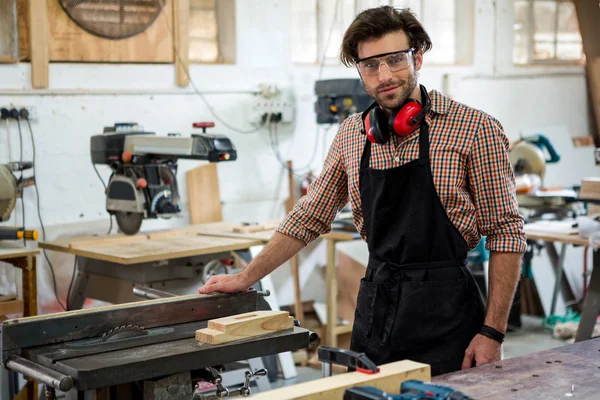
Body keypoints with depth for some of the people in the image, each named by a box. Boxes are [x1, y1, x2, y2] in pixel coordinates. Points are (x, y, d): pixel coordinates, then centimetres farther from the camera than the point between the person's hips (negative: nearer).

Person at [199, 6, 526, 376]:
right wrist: (247, 277, 15)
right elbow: (310, 216, 15)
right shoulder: (351, 134, 5)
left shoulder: (475, 128, -10)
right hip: (375, 306, 4)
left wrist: (492, 332, -13)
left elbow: (506, 232, -9)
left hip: (445, 313, -4)